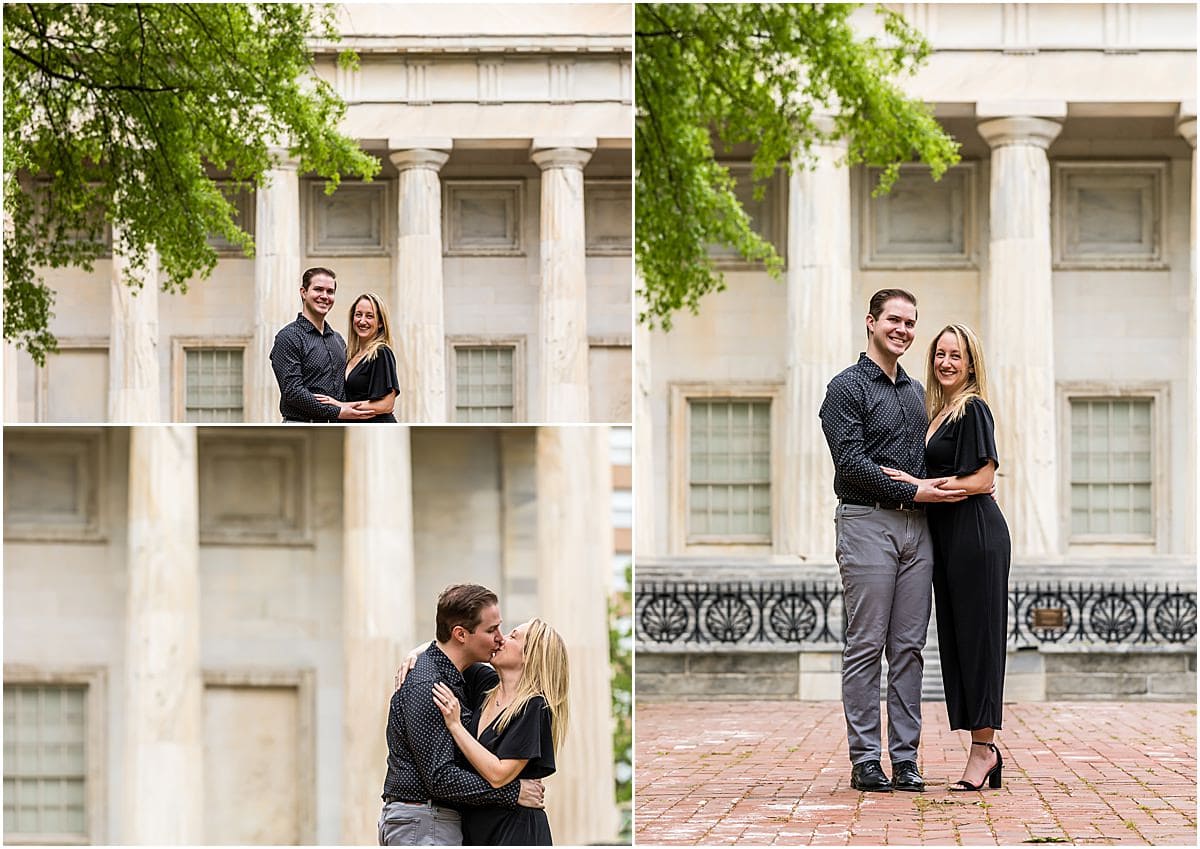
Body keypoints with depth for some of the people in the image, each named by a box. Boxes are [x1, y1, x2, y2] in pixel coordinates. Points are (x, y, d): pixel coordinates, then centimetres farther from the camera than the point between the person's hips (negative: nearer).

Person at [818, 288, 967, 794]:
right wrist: (913, 492, -15)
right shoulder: (847, 388, -3)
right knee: (866, 647, -4)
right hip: (867, 524, -7)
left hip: (915, 526, 7)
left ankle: (905, 756, 8)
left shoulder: (915, 391, 19)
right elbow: (851, 462, -13)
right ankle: (865, 759, -1)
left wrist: (948, 487, 5)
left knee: (909, 647, 5)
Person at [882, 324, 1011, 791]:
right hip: (947, 537, 9)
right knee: (957, 639, 7)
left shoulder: (973, 410, -8)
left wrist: (918, 487, -13)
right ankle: (984, 749, 10)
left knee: (977, 637, -7)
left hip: (976, 533, -9)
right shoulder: (938, 412, 18)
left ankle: (983, 748, -4)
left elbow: (981, 480, -14)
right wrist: (918, 486, 5)